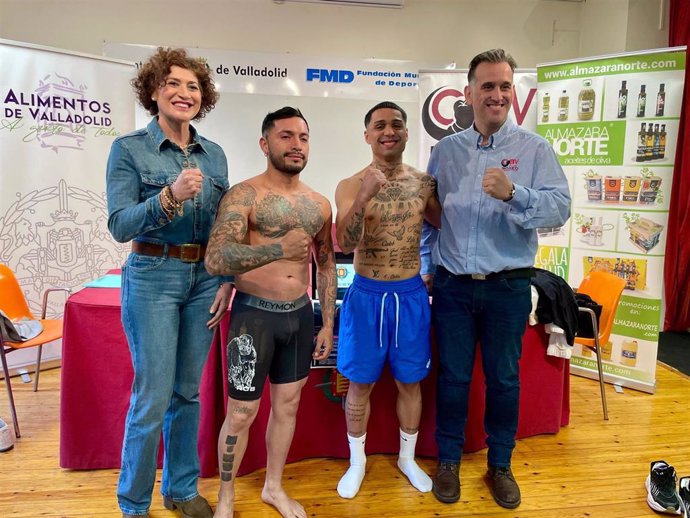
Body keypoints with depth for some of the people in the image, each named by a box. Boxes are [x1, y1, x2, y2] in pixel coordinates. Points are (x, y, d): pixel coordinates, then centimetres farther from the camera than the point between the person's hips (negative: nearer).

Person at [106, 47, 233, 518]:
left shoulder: (214, 154, 8)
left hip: (205, 278, 4)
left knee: (188, 392, 14)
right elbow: (120, 226, -13)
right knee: (152, 399, 1)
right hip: (152, 278, -4)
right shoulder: (129, 149, -5)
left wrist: (227, 281, 3)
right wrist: (170, 196, -27)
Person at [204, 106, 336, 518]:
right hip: (255, 314, -5)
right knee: (241, 413, 6)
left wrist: (328, 324, 11)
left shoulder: (319, 204, 6)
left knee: (288, 405, 17)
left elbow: (327, 265, 14)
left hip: (300, 315, 5)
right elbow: (216, 259, -26)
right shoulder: (244, 196, -12)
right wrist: (278, 247, -38)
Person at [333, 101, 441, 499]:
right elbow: (344, 244, -19)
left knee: (410, 382, 15)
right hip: (367, 294, -2)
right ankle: (357, 461, 32)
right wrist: (363, 198, -30)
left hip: (412, 294, 2)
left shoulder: (424, 183, 0)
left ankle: (408, 458, 37)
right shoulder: (351, 186, -7)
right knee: (361, 384, 10)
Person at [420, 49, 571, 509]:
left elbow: (560, 209, -13)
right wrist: (424, 267, 6)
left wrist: (513, 194, -30)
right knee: (453, 377, 12)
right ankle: (449, 460, 32)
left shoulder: (535, 149, -2)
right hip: (452, 285, 2)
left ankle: (500, 465, 34)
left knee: (504, 379, 12)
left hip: (508, 286, -1)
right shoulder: (446, 150, 6)